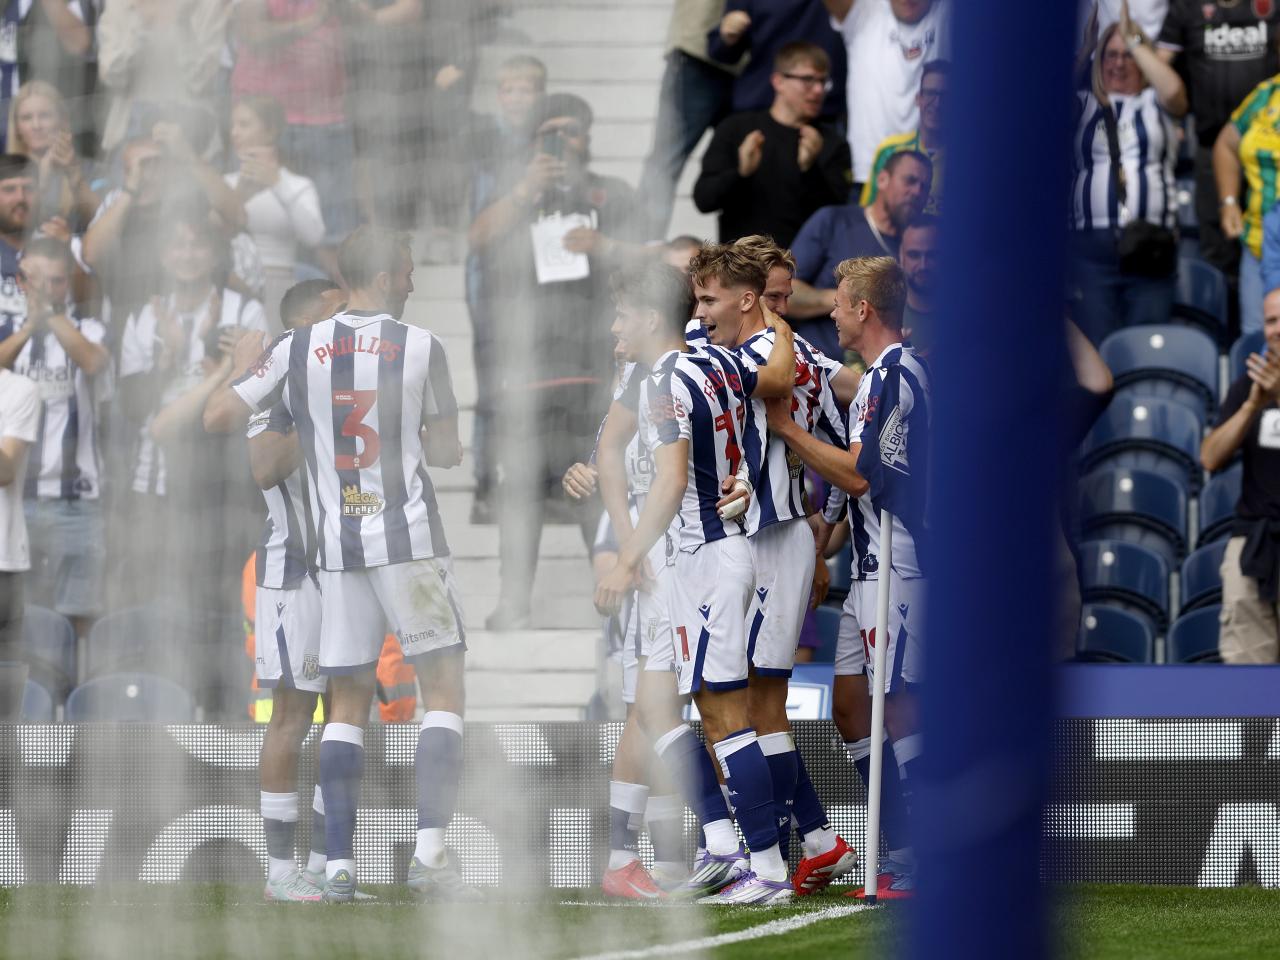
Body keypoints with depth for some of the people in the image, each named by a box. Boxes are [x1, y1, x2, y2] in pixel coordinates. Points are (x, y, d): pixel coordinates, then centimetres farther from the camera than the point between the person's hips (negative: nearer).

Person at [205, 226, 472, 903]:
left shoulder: (296, 349, 2)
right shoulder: (419, 348, -5)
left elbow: (217, 417, 2)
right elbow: (443, 451, 3)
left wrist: (244, 365, 21)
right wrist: (453, 450, 27)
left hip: (336, 543, 4)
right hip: (409, 538, -4)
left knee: (348, 701, 10)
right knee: (443, 688, 1)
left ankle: (338, 864, 3)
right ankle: (430, 848, -12)